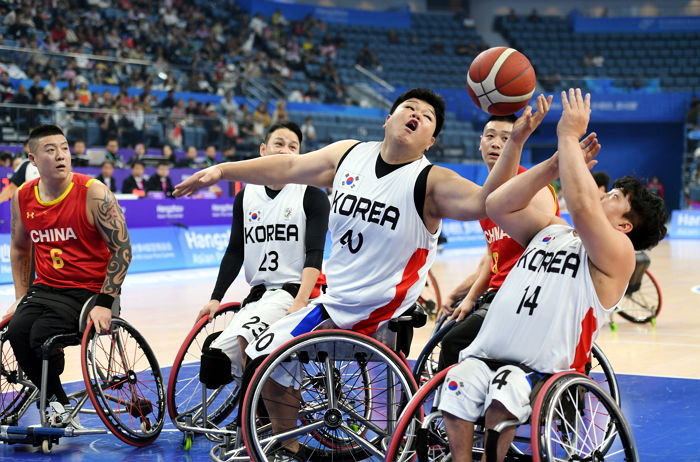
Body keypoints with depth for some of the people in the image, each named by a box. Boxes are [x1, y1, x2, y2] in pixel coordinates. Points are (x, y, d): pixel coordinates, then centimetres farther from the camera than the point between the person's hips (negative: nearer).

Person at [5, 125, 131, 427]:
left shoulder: (93, 193, -12)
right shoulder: (22, 198, 4)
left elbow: (122, 249, -11)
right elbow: (19, 248, 21)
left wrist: (105, 303, -17)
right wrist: (21, 297, 13)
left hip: (88, 290, -5)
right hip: (45, 288, 5)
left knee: (42, 334, -27)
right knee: (16, 331, -23)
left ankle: (55, 405, 0)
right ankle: (57, 403, -4)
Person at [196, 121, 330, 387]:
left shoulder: (311, 196, -1)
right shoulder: (245, 197, 13)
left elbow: (315, 254, -10)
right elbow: (235, 252, 15)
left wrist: (300, 302, -23)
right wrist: (215, 299, 5)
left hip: (292, 290, -6)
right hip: (257, 293, 6)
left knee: (245, 338, -32)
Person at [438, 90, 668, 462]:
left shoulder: (616, 253, 0)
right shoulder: (551, 231, 22)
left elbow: (581, 206, -19)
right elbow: (497, 206, 10)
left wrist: (570, 136, -11)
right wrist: (554, 165, 5)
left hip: (546, 371, -5)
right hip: (485, 356, 5)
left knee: (508, 387, -36)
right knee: (460, 382, -28)